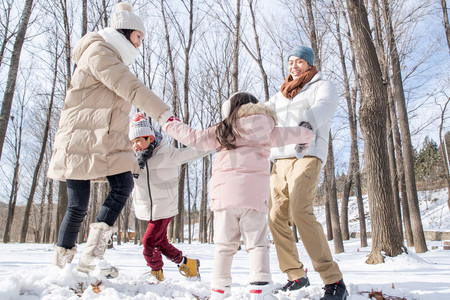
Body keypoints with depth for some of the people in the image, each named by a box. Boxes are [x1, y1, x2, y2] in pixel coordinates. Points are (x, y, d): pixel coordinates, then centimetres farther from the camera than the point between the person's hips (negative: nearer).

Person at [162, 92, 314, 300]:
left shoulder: (222, 130, 10)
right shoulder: (267, 131, 14)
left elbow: (194, 138, 12)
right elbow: (291, 134, 24)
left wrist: (170, 124, 26)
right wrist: (306, 135, 46)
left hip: (225, 194, 0)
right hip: (254, 195, 0)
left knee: (224, 244, 10)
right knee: (257, 243, 4)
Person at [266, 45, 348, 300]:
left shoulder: (323, 86, 8)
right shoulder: (282, 94, 27)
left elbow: (324, 107, -15)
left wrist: (308, 122, -38)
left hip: (307, 156, -6)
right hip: (280, 159, 7)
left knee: (300, 211, -25)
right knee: (276, 217, 0)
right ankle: (297, 276, 14)